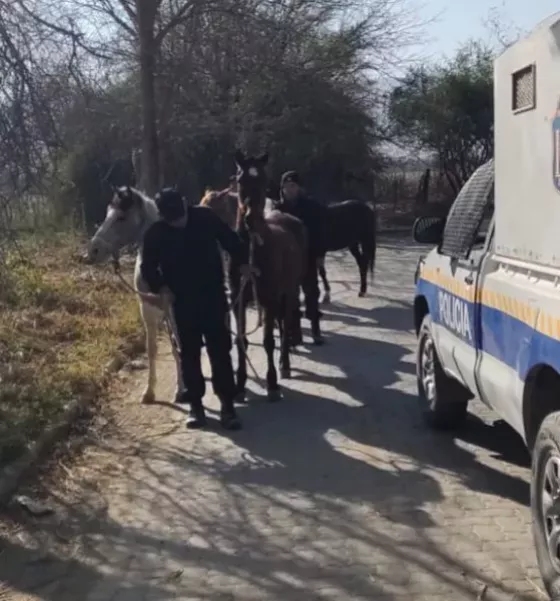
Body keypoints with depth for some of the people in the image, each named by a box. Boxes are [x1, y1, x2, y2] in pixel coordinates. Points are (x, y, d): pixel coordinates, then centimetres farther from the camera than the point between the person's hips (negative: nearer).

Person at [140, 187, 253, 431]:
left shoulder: (205, 217, -8)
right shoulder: (155, 234, -9)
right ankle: (195, 404, 17)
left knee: (220, 349, 0)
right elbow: (148, 267, -1)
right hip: (182, 301, 0)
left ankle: (227, 403, 5)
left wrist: (243, 263, 0)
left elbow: (229, 239, 6)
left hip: (213, 295, 0)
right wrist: (161, 288, -17)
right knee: (189, 353, 7)